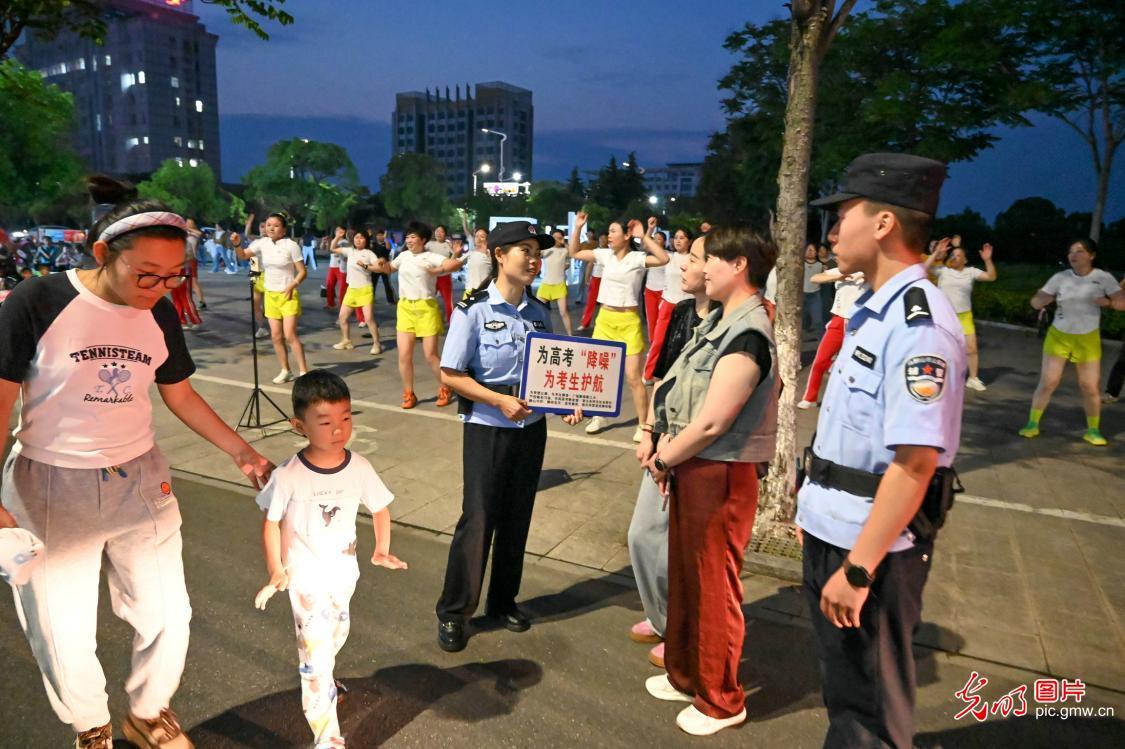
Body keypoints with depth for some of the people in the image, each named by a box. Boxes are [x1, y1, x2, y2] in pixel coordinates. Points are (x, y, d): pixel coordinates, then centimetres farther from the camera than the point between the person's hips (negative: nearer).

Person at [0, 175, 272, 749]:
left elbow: (180, 395, 8)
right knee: (64, 632, 10)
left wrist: (240, 451, 4)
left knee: (167, 615, 9)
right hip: (49, 489, -3)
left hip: (140, 483, 4)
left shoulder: (159, 314, -3)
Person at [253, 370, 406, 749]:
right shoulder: (287, 477, -24)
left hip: (343, 572, 4)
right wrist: (275, 571, -9)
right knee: (316, 656, -3)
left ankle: (322, 678, 58)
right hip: (306, 579, -4)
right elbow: (271, 523, -10)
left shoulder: (359, 468, -16)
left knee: (336, 636, 27)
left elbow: (380, 509, -1)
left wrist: (381, 551, -9)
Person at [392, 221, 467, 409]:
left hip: (426, 308, -5)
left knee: (430, 355, -1)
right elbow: (390, 267, 28)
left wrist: (437, 271, -30)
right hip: (405, 308, 5)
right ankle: (408, 394, 16)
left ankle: (445, 390, 20)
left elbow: (456, 264, -20)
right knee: (404, 355, 1)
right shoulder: (403, 255, 9)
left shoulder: (431, 257, -7)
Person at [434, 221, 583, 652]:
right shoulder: (473, 310, -12)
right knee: (478, 519, 0)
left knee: (517, 517, 13)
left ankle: (503, 600, 31)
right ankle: (453, 611, 18)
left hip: (531, 427, 5)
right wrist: (499, 400, -22)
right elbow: (450, 375, -12)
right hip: (487, 429, -5)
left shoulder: (540, 312, 3)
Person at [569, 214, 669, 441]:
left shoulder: (637, 258, -10)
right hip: (604, 319, 5)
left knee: (633, 377, -3)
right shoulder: (604, 254, 4)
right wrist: (578, 228, 2)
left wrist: (645, 236, -24)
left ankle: (643, 424, 10)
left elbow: (664, 259, -27)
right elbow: (574, 253, 11)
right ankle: (600, 417, 31)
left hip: (628, 321, -5)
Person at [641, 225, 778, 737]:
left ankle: (720, 700, 27)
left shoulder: (747, 335, -21)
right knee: (685, 575, 21)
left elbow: (711, 423, -23)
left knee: (714, 586, 6)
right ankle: (685, 674, 41)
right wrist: (665, 452, 2)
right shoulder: (719, 321, 9)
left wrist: (661, 460, -9)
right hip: (690, 467, 9)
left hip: (719, 474, -9)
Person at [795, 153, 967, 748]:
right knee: (840, 677, 28)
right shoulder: (874, 310, 8)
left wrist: (859, 567, -26)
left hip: (873, 544, -9)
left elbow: (915, 461, -28)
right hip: (830, 527, 9)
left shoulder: (918, 324, -23)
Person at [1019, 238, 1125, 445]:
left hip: (1088, 340, 0)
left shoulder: (1103, 278, -7)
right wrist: (1045, 299, -27)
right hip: (1058, 337, 0)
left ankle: (1093, 430, 19)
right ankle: (1032, 424, 9)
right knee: (1047, 382, -3)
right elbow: (1035, 302, -5)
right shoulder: (1060, 277, -6)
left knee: (1090, 387, 2)